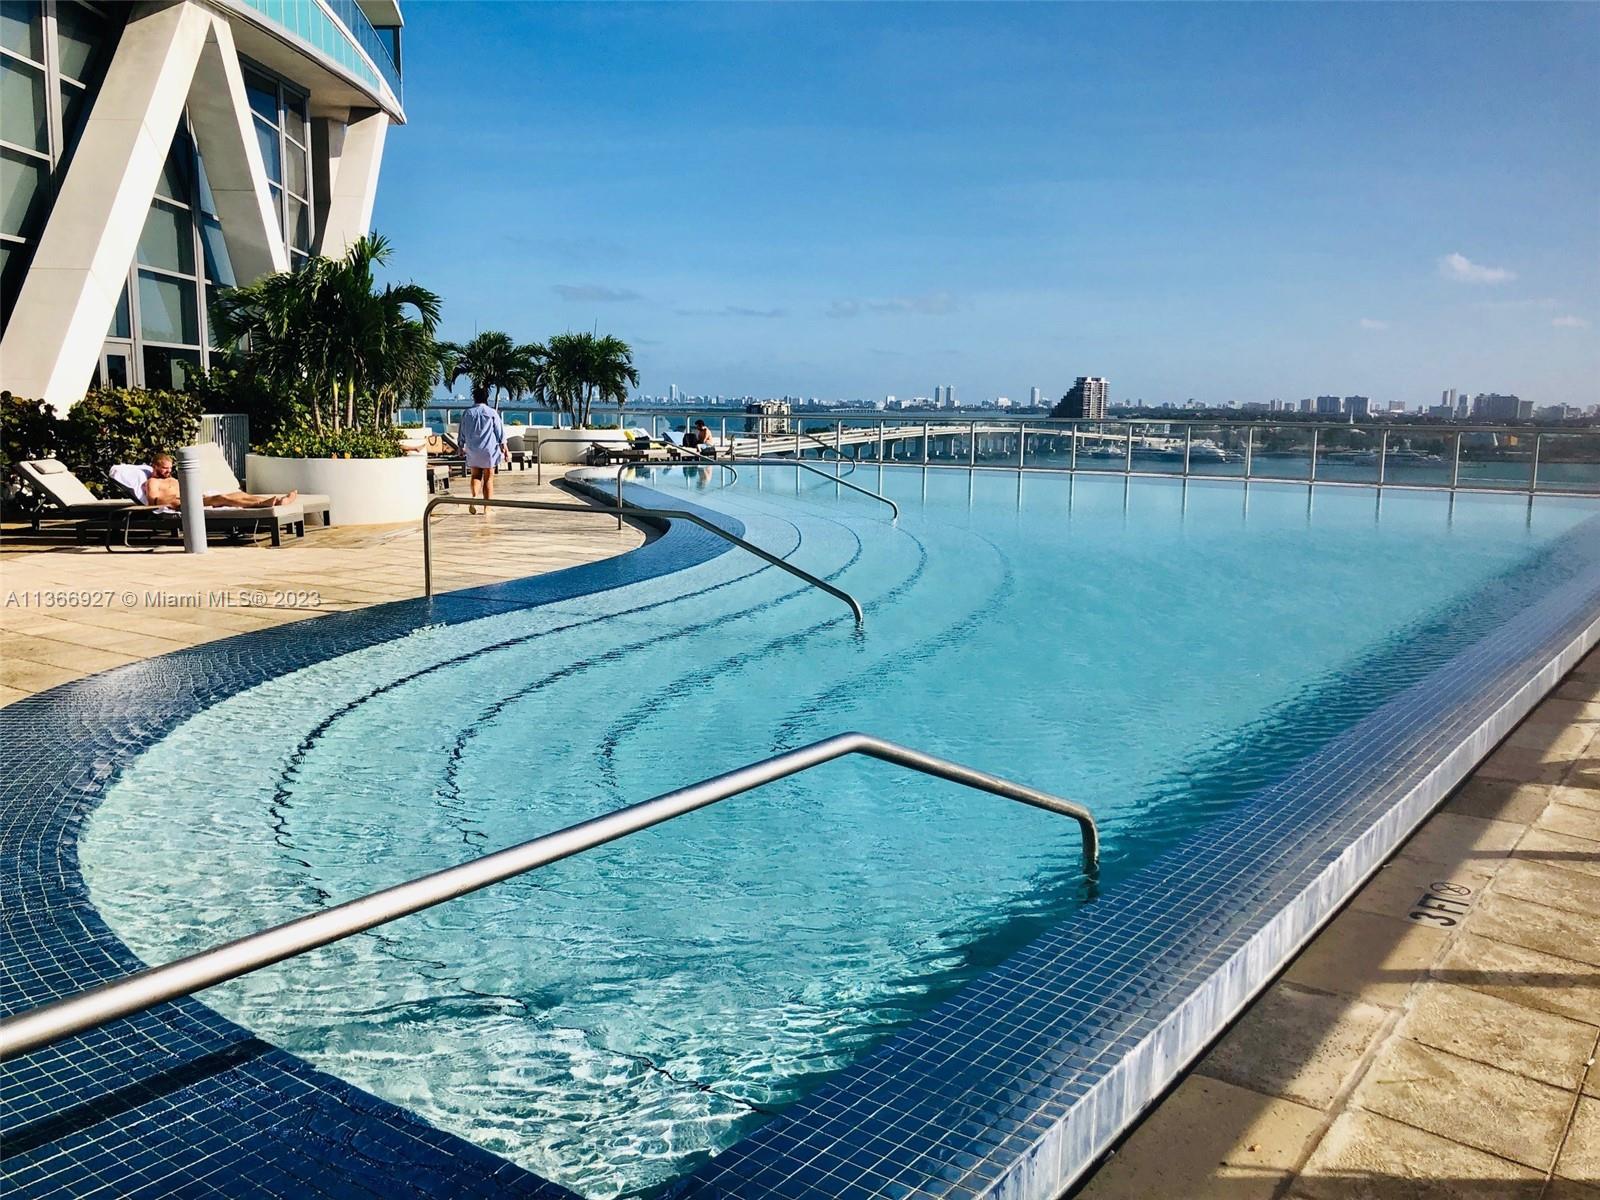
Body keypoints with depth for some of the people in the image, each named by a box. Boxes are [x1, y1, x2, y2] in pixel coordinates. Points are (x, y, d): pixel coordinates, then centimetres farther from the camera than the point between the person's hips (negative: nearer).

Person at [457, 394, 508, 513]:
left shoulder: (467, 413, 3)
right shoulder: (492, 413, -4)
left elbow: (461, 433, 10)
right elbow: (500, 433, -3)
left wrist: (461, 447, 24)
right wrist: (505, 449, 2)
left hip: (472, 450, 2)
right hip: (489, 449, -2)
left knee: (475, 476, 12)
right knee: (488, 479, 5)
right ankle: (487, 507, 4)